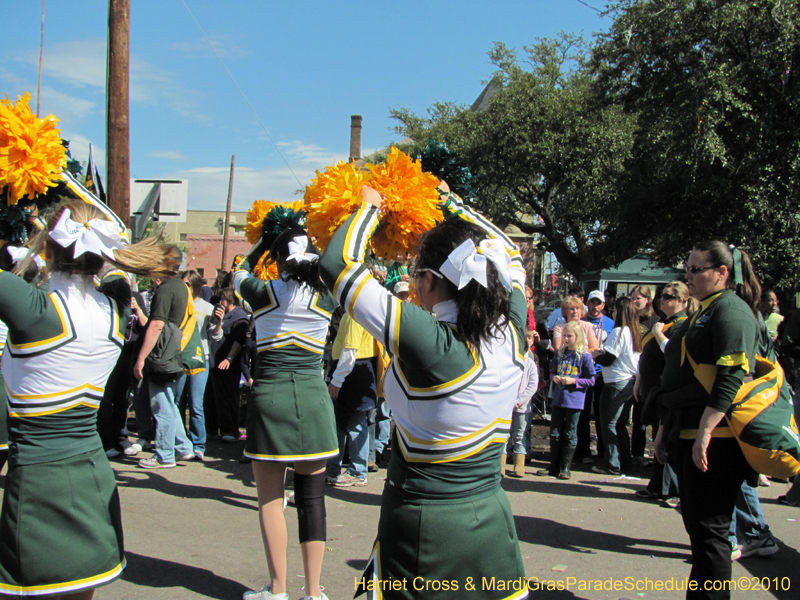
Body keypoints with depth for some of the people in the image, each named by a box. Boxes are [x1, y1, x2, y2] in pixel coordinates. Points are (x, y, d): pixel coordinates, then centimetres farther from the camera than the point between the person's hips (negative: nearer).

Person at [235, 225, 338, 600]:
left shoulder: (264, 292, -2)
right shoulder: (325, 298, 2)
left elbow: (240, 271, 21)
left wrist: (266, 241, 31)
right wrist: (308, 240, 24)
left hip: (270, 394, -2)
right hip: (312, 396, 2)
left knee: (270, 498, 7)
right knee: (312, 496, 6)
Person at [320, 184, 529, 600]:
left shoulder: (427, 342, -24)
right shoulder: (510, 335, -7)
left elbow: (337, 264, -17)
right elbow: (510, 257, 14)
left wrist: (369, 207, 0)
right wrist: (451, 202, 22)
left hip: (423, 523, -5)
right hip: (491, 518, 6)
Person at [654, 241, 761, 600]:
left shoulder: (730, 309, -10)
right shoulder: (702, 314, 20)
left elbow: (731, 376, -22)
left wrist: (705, 431, -27)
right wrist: (665, 430, 22)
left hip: (715, 439, -10)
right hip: (687, 436, 10)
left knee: (708, 530, -5)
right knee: (696, 525, 15)